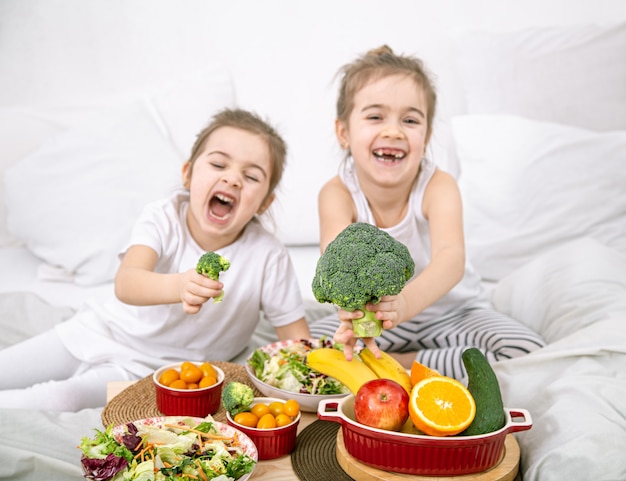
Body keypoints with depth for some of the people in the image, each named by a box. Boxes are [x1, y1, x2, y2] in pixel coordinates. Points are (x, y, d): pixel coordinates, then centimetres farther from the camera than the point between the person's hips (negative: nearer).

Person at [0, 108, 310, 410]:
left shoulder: (268, 257, -20)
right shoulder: (164, 217, -18)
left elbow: (296, 336, -11)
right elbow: (125, 284, -35)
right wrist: (178, 286, -56)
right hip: (103, 329, 3)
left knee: (60, 400, -22)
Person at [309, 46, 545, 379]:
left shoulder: (438, 187, -23)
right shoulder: (338, 194, -20)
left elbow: (451, 258, -41)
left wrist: (404, 302, -63)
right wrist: (353, 307, -62)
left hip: (452, 312, 1)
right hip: (377, 319, 0)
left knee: (526, 352, -24)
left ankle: (403, 364, -15)